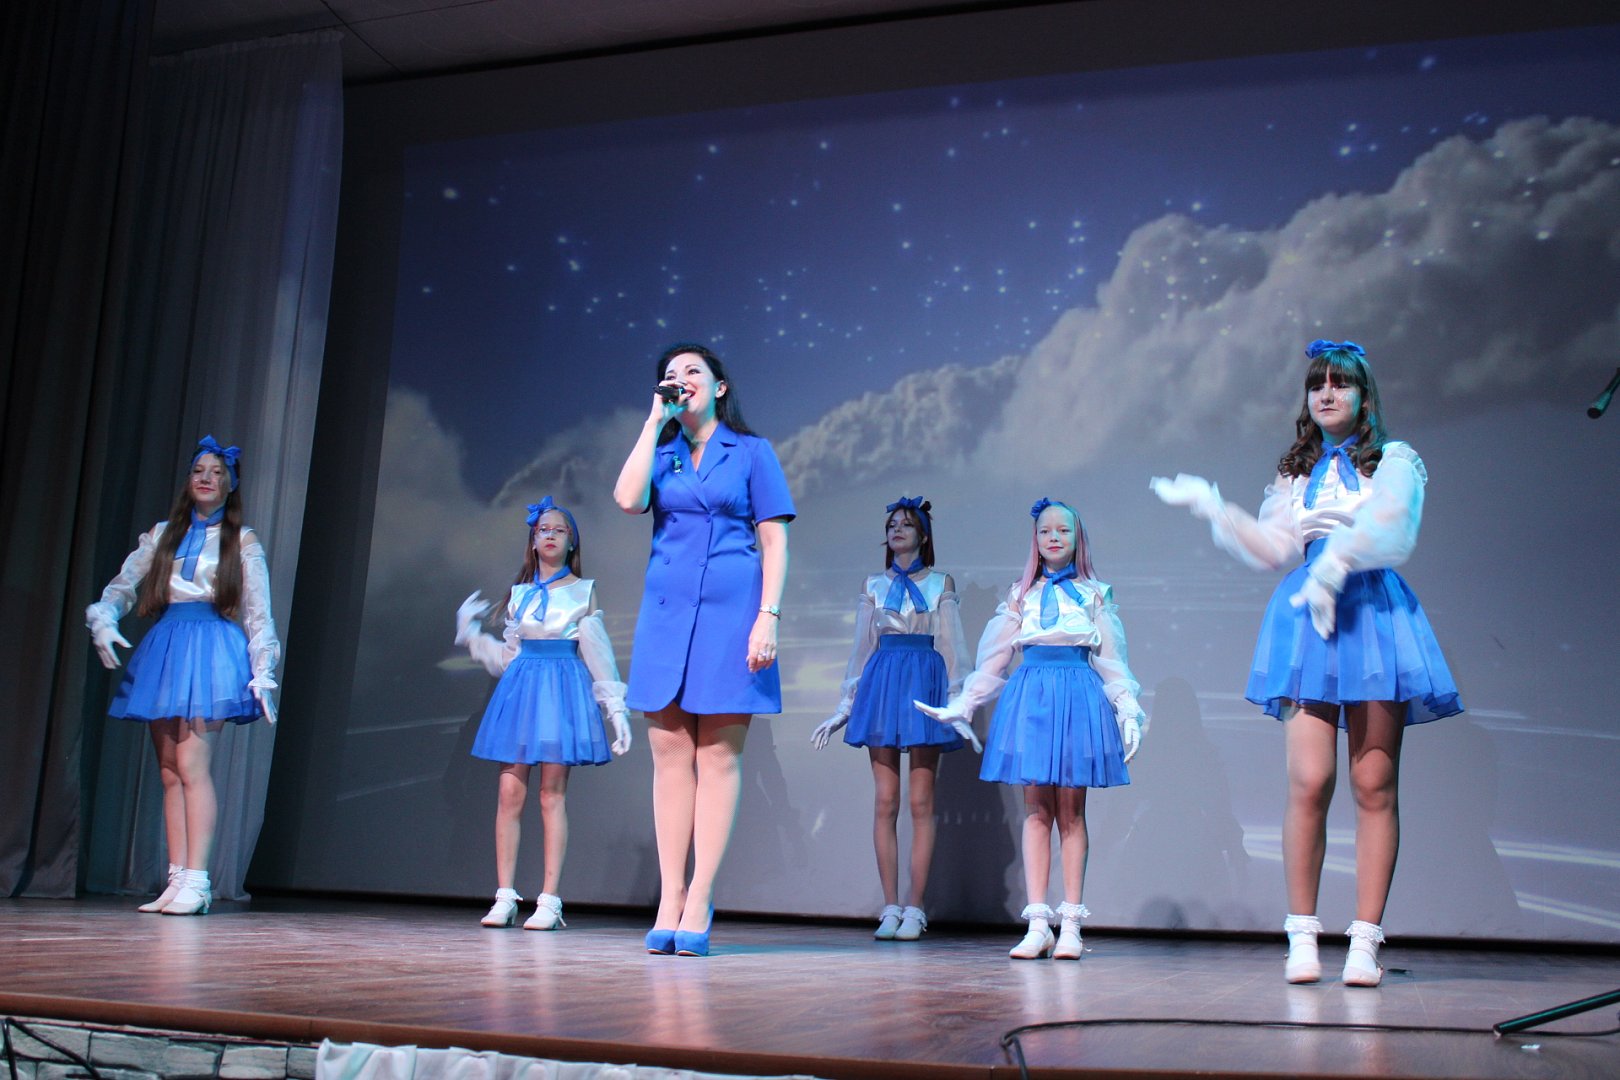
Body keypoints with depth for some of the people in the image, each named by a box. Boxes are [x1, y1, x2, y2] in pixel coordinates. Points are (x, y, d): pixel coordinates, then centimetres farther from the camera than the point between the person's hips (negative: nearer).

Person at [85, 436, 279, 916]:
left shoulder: (242, 541, 7)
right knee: (169, 770, 2)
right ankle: (176, 881, 3)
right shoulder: (162, 535, 17)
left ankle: (196, 881, -16)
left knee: (191, 764, -15)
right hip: (163, 651, 4)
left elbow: (258, 611, 3)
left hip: (212, 650, -4)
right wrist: (103, 619, -9)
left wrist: (263, 671, -5)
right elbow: (123, 584, 11)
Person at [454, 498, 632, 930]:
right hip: (520, 689, 3)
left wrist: (616, 707, 1)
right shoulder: (519, 592, 14)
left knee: (553, 794, -5)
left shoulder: (583, 591, 5)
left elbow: (598, 654, 4)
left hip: (563, 691, -3)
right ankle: (505, 897, 2)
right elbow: (508, 656, 16)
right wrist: (471, 634, 11)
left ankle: (549, 901, -2)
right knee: (509, 793, -4)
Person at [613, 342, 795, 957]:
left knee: (717, 756, -2)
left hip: (729, 609, -3)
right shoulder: (661, 453, 15)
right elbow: (628, 499, -7)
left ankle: (698, 906, -1)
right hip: (666, 611, 4)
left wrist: (768, 617, -11)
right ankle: (669, 903, 6)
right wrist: (655, 420, 0)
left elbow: (774, 540, 1)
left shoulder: (750, 452, 6)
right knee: (670, 756, 2)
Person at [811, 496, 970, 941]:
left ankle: (914, 910, 1)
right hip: (881, 687, 2)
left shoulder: (941, 584, 9)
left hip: (924, 686, -2)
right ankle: (890, 908, 4)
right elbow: (861, 649, 16)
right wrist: (844, 707, 12)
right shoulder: (874, 586, 15)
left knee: (921, 804, -3)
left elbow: (951, 647, 6)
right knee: (885, 803, -1)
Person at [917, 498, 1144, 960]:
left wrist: (1128, 711, 1)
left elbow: (1110, 660, 9)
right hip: (1030, 696, 1)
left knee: (1071, 811, -1)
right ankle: (1038, 925, 0)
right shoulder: (1021, 594, 13)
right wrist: (959, 706, 12)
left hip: (1078, 697, -1)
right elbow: (992, 660, 15)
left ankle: (1070, 926, 2)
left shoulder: (1094, 594, 10)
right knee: (1036, 810, -1)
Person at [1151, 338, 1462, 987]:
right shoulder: (1296, 472, 22)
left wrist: (1332, 566, -18)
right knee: (1308, 781, -11)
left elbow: (1387, 526, -8)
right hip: (1307, 618, 2)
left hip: (1374, 612, -2)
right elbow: (1272, 550, 9)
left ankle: (1365, 941, -2)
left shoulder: (1395, 461, 11)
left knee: (1375, 785, -5)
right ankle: (1302, 935, -5)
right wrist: (1211, 506, 7)